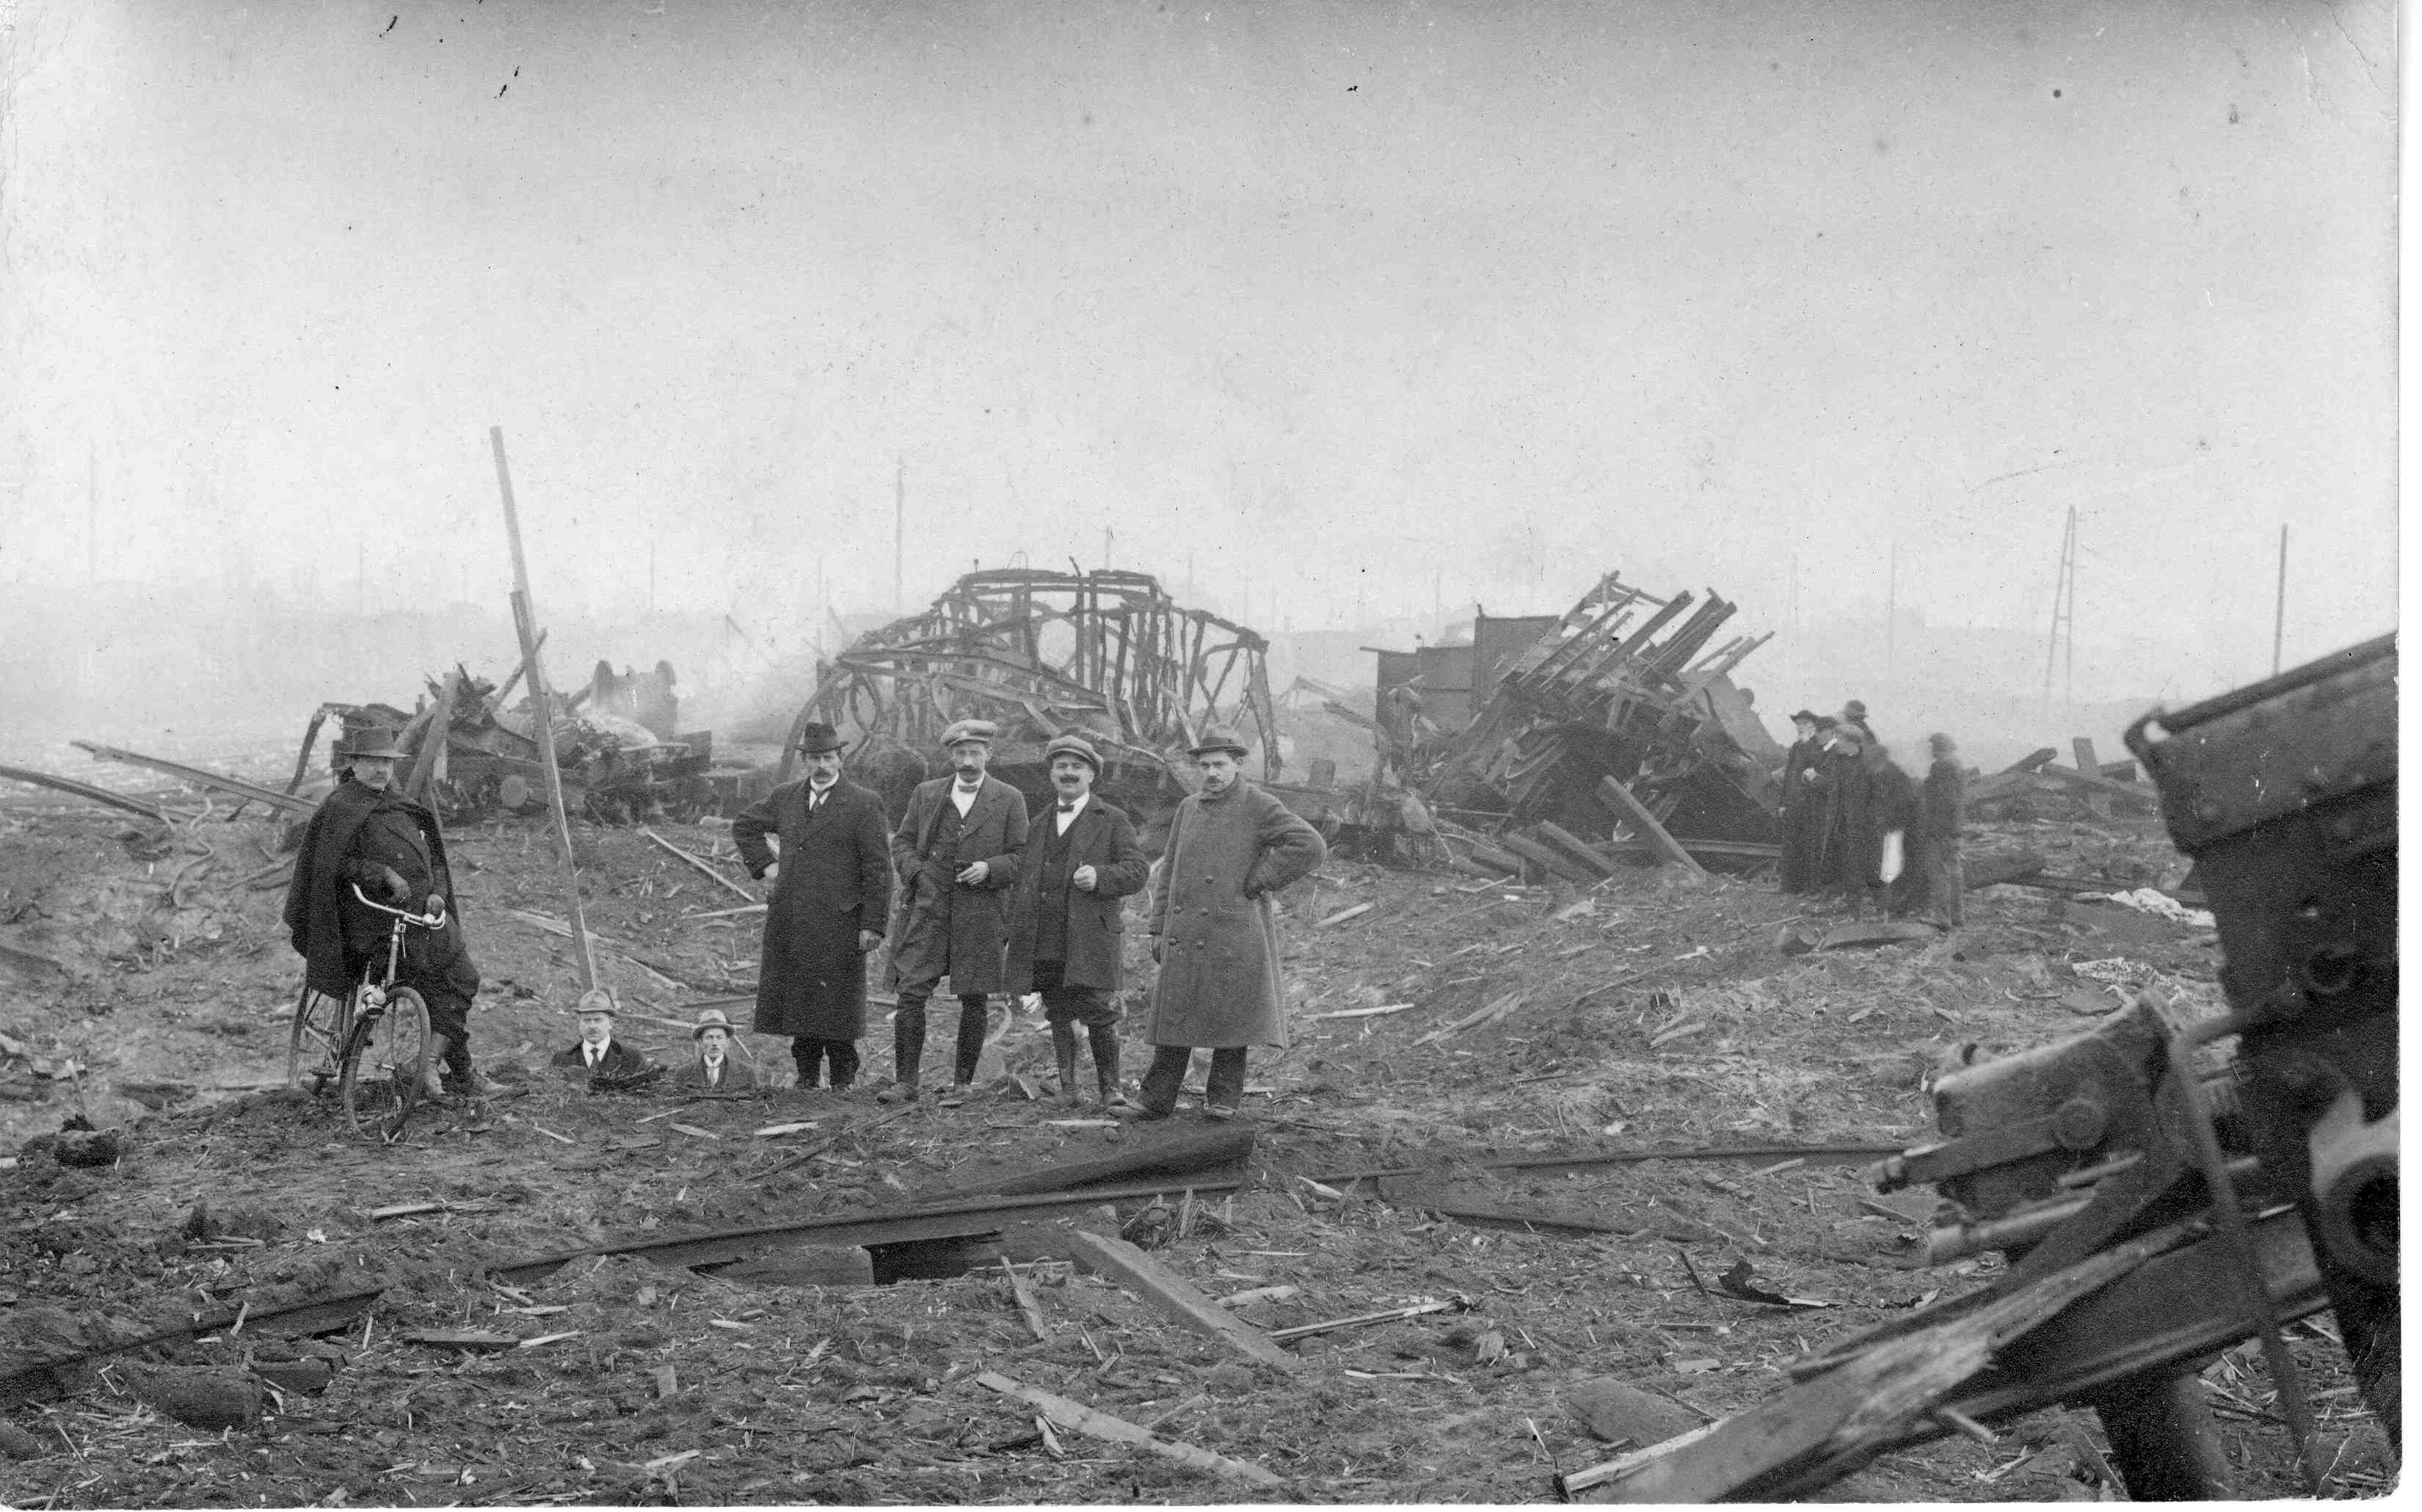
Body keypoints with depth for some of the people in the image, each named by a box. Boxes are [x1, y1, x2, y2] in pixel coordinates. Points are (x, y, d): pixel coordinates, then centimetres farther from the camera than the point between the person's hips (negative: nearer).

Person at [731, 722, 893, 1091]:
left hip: (839, 921, -5)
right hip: (790, 921, 5)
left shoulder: (863, 805, -3)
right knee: (799, 1000, 8)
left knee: (837, 1004, -2)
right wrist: (764, 864, 13)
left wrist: (873, 925, -11)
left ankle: (842, 1080, 6)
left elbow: (878, 868, -6)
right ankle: (807, 1073, 17)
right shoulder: (785, 798, 12)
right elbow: (744, 826, 29)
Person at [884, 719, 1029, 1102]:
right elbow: (902, 842, 15)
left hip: (980, 915, -1)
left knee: (974, 1001, 3)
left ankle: (963, 1081, 15)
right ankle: (906, 1081, -3)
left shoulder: (1009, 800, 5)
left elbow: (1023, 858, 4)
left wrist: (989, 869, -13)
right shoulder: (926, 794, 12)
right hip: (928, 909, 1)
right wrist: (916, 873, -4)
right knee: (911, 994, -7)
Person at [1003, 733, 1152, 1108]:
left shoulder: (1113, 820, 6)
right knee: (1059, 1018, 7)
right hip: (1044, 943, 4)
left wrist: (1100, 876, -20)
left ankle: (1110, 1089, 4)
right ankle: (1067, 1088, 14)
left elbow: (1138, 870, -2)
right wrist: (1013, 933, 13)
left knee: (1099, 1017, -7)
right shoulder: (1038, 826, 20)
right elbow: (1022, 883, 22)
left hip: (1091, 941, -4)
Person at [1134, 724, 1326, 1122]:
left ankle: (1224, 1099, 10)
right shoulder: (1189, 808, 13)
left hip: (1235, 936, -5)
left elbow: (1311, 846, -15)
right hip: (1185, 936, 5)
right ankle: (1157, 1100, 7)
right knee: (1174, 1015, 4)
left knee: (1231, 1018, 2)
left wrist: (1261, 881, -12)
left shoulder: (1259, 808, -4)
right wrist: (1159, 929, 12)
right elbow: (1169, 871, 17)